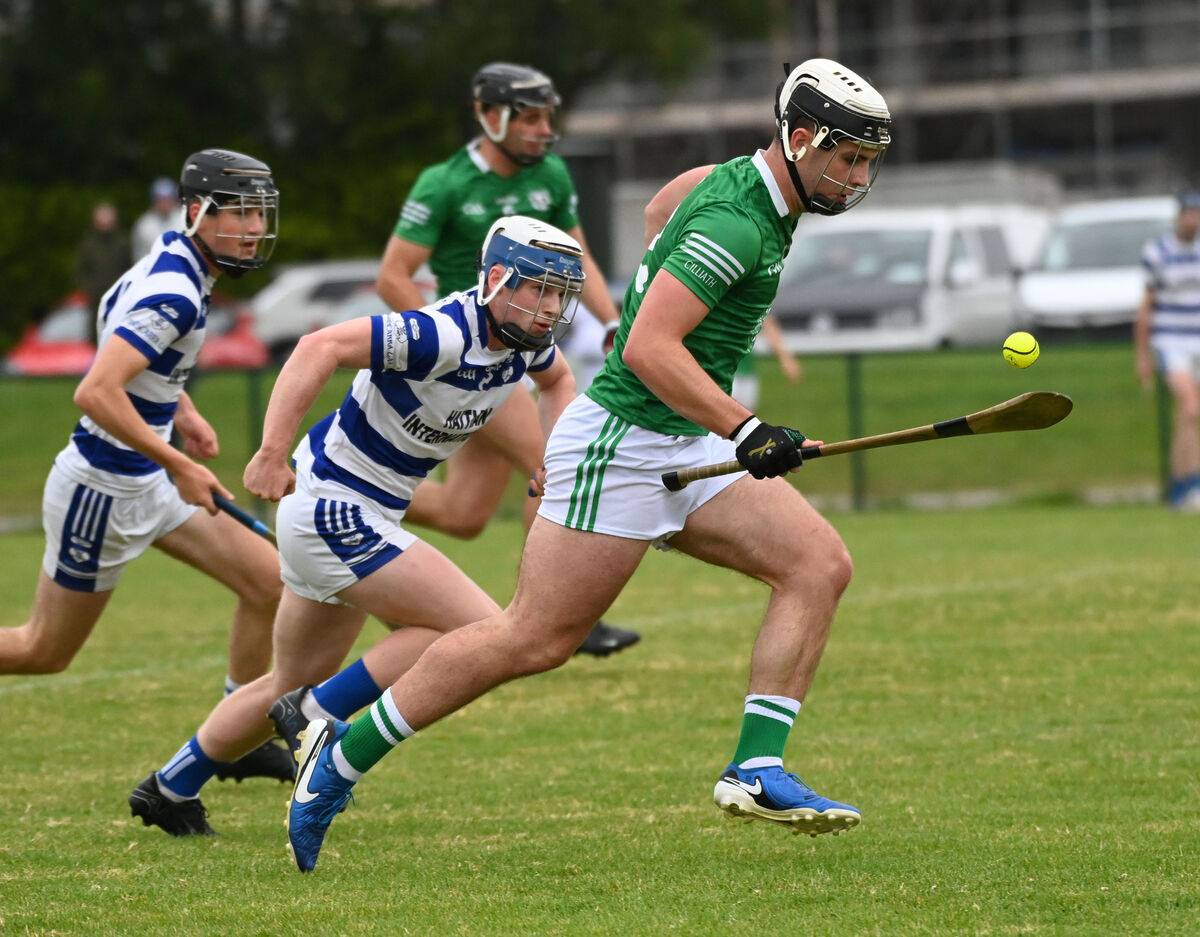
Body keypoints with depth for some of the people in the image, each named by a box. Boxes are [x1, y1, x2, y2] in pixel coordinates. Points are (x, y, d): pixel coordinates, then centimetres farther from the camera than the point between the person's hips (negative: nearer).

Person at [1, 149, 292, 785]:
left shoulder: (171, 264, 4)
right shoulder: (173, 295, -26)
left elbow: (114, 317, 24)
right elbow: (95, 393, -32)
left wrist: (179, 410, 16)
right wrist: (180, 466, -25)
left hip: (147, 480, 9)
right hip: (103, 490, -9)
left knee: (266, 580, 3)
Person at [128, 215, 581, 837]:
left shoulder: (523, 339, 1)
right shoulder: (445, 335, -26)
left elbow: (557, 379, 25)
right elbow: (322, 347, -32)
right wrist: (272, 452, -36)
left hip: (365, 519, 10)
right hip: (334, 513, -10)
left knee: (297, 683, 22)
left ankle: (171, 790, 36)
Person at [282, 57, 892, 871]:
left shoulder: (745, 186, 9)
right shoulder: (737, 223, -21)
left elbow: (667, 204, 31)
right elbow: (648, 347, -28)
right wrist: (745, 431, -32)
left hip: (689, 450, 10)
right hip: (622, 445, -10)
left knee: (820, 563, -6)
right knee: (534, 640, -6)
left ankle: (757, 770, -10)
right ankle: (341, 757, 5)